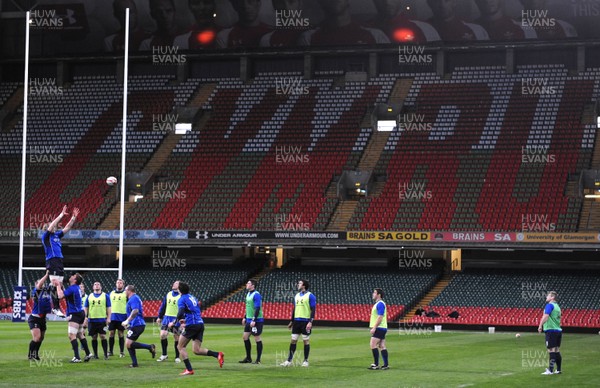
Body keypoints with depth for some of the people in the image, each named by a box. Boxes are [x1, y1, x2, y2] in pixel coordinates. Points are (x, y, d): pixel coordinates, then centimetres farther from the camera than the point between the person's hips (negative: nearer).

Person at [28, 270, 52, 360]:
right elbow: (39, 284, -29)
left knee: (41, 338, 15)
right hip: (34, 318, -7)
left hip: (43, 318, 7)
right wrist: (47, 275, -30)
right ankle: (30, 355, -5)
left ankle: (35, 354, 30)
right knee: (36, 337, -17)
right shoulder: (36, 291, -11)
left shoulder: (48, 290, 5)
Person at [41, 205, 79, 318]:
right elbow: (52, 226, -13)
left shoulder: (56, 235, 20)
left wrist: (74, 217, 13)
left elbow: (67, 227, 21)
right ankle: (55, 308, -16)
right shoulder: (46, 236, 0)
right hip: (52, 263, -8)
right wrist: (62, 215, -14)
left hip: (60, 263, 8)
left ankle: (56, 307, 9)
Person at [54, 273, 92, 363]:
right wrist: (61, 285, 15)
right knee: (80, 335, 20)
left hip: (75, 314, -10)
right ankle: (88, 354, 24)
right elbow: (65, 294, 24)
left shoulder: (72, 288, -17)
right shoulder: (76, 288, 13)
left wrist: (58, 285, -12)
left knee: (72, 335, -13)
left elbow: (60, 295, -26)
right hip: (80, 313, 10)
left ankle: (77, 357, -19)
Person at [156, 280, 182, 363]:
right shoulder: (168, 294, 12)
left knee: (176, 338, 1)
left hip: (176, 319, -5)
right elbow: (163, 306, 19)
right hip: (167, 317, 5)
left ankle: (177, 357, 12)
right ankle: (164, 355, 10)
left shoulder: (181, 296, -6)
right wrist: (160, 317, 20)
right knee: (163, 335, -4)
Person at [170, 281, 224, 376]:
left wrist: (174, 323, -6)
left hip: (191, 325, -7)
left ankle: (189, 369, -1)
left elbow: (180, 313, -18)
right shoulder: (193, 297, 20)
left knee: (181, 346, 7)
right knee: (196, 350, 7)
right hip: (200, 324, 7)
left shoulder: (182, 299, -4)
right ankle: (218, 354, -12)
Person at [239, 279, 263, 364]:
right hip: (249, 320, 9)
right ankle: (248, 358, 17)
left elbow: (257, 308, -20)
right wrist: (245, 317, 23)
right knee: (245, 337, 9)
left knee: (257, 338, -4)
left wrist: (254, 320, -24)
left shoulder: (256, 295, -15)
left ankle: (258, 359, 3)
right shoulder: (248, 294, 14)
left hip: (256, 321, -9)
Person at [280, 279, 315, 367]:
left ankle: (306, 361, 9)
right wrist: (292, 321, 19)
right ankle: (289, 360, 6)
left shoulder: (310, 296, -7)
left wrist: (310, 322, -19)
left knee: (306, 340, 1)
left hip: (306, 322, -6)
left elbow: (313, 309, -11)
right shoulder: (297, 296, 14)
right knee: (293, 340, 4)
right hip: (297, 321, 6)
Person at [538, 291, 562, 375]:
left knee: (551, 350, -8)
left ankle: (550, 370, -9)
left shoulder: (550, 305, -9)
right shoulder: (557, 306, 17)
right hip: (558, 330, 8)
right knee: (557, 351, 12)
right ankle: (559, 370, 15)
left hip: (551, 330, -8)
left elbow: (545, 316, -21)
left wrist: (540, 326, -16)